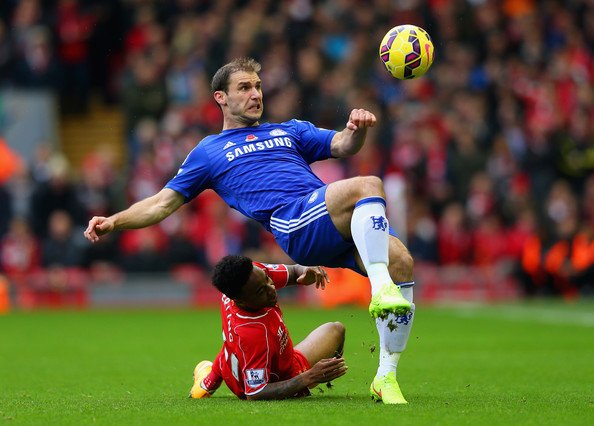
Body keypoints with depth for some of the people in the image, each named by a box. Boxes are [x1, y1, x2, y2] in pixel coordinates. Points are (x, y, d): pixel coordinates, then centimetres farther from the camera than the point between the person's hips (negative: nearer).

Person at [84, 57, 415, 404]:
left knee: (401, 262, -23)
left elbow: (343, 146, 20)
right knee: (368, 185, -32)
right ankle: (381, 290, -47)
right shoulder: (209, 151, 26)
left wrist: (357, 129, -4)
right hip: (294, 222, -5)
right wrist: (113, 222, 8)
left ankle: (386, 378, -15)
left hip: (341, 228, 5)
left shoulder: (290, 131, 35)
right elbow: (163, 203, 24)